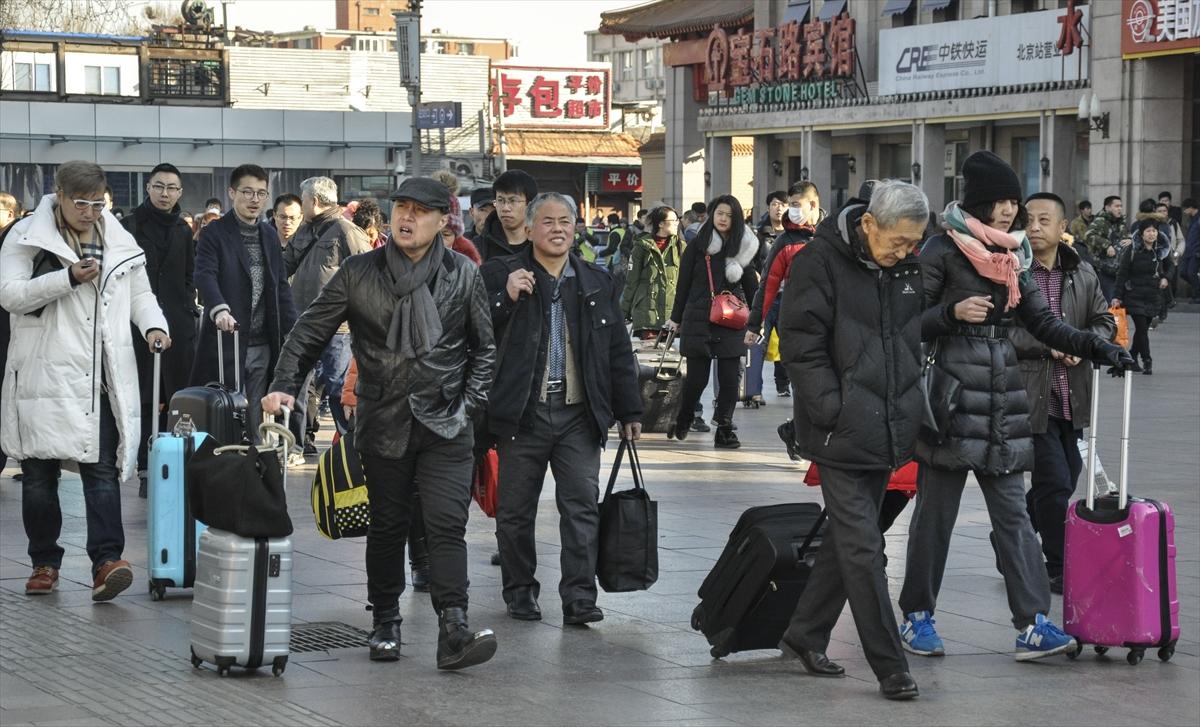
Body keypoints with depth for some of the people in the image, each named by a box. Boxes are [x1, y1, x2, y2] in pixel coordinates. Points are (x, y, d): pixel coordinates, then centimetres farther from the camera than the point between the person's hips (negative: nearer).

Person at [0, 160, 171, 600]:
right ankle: (45, 562, 17)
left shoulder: (119, 241, 13)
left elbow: (140, 293, 21)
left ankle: (106, 561, -17)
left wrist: (153, 324, 0)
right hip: (44, 374, -2)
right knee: (39, 473, 5)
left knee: (102, 467, -9)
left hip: (100, 377, 2)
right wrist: (68, 278, -17)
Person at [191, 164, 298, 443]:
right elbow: (205, 275, -20)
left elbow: (281, 286, 18)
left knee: (255, 426, 9)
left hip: (262, 346, 6)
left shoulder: (269, 235, 15)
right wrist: (219, 309, -39)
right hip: (226, 344, -6)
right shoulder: (214, 233, -5)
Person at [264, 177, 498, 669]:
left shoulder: (463, 275, 3)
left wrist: (470, 402, 3)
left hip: (445, 425, -1)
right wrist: (285, 385, -9)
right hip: (383, 423, 1)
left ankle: (453, 630, -17)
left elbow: (484, 347, 13)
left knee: (447, 525, -11)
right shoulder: (359, 274, 1)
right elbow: (310, 333, 4)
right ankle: (385, 624, 24)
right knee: (387, 527, 10)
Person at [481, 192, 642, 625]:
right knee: (516, 510, 6)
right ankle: (520, 593, 19)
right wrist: (506, 298, -17)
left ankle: (579, 597, -3)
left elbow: (619, 353, 16)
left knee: (582, 506, -5)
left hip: (579, 415, 2)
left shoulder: (599, 283, 13)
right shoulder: (499, 276, 2)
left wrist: (629, 412, 13)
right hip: (522, 413, -2)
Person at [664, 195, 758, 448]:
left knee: (729, 377, -3)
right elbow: (684, 283, 5)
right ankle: (682, 420, 23)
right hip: (698, 320, -2)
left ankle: (724, 430, 4)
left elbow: (750, 286, 12)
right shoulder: (697, 246, 2)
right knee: (697, 377, 0)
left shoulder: (743, 247, 8)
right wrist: (676, 318, 7)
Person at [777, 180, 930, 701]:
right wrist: (833, 413, -17)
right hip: (842, 435, -7)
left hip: (889, 432, 7)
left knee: (846, 538, 15)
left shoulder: (907, 269, 8)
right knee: (862, 549, -6)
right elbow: (801, 346, -12)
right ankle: (890, 667, -3)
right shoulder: (821, 263, -11)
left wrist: (910, 413, 12)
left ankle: (804, 637, 29)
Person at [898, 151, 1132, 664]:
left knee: (1012, 512, 2)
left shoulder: (1012, 257, 12)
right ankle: (917, 616, 14)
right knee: (936, 510, 3)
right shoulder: (943, 252, -6)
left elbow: (1043, 324, 12)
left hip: (1002, 402, 6)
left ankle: (1032, 624, -2)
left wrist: (1095, 346, 0)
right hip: (951, 396, -6)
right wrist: (953, 313, -21)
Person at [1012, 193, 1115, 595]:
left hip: (1073, 396, 6)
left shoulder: (1082, 274, 9)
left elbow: (1105, 321, 13)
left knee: (1066, 480, 15)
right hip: (1031, 394, -6)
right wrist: (1049, 345, -19)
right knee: (1055, 483, -6)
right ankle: (1060, 570, 8)